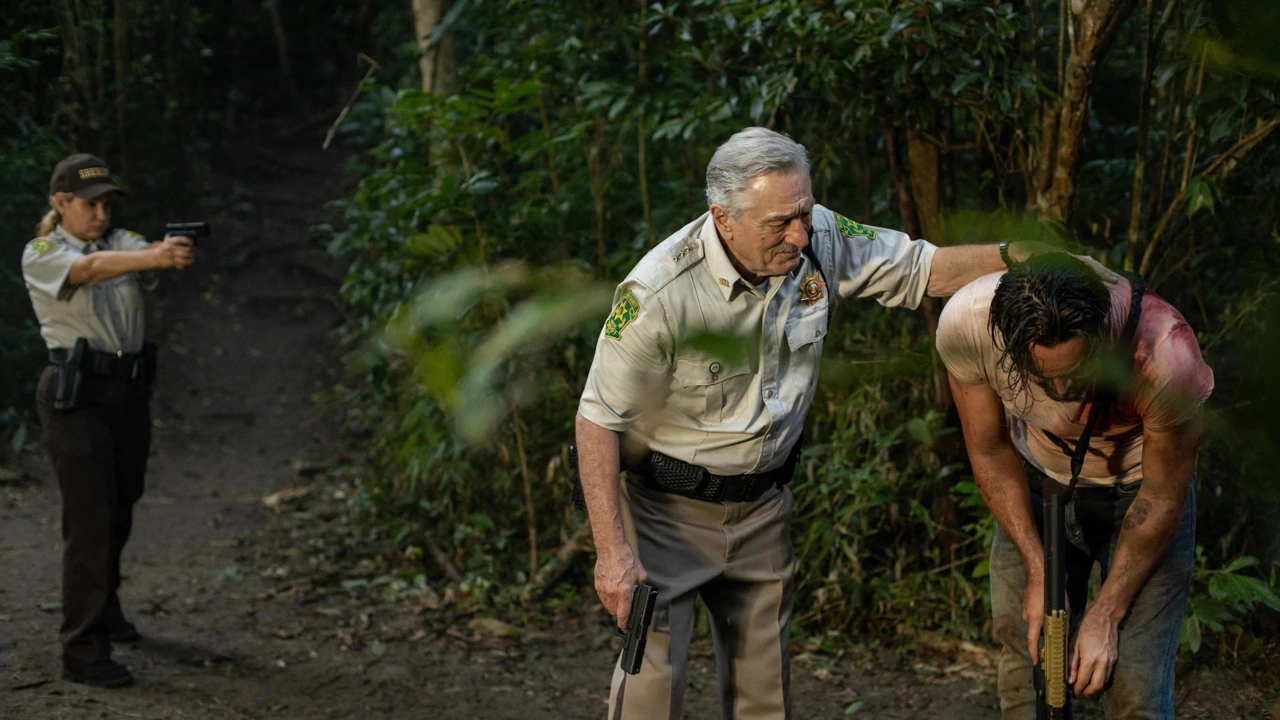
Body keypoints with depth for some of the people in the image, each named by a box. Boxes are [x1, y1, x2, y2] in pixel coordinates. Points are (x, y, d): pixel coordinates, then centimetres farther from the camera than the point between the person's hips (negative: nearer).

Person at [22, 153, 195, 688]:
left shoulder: (122, 243, 9)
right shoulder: (41, 254, -6)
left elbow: (145, 258, -14)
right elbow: (89, 268, -27)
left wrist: (173, 252, -39)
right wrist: (154, 257, -44)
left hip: (129, 391, 6)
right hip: (75, 395, -6)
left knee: (120, 510, 18)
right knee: (90, 519, -11)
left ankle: (103, 606, 42)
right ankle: (82, 652, -7)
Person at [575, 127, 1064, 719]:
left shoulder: (820, 242, -12)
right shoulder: (660, 293, -27)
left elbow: (931, 269, 0)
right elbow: (598, 420, -20)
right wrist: (612, 549, -23)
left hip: (763, 501, 5)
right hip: (667, 506, -5)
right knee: (654, 667, -10)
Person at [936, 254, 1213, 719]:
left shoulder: (1166, 354, -38)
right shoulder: (966, 324, -32)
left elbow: (1162, 498, -19)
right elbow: (990, 451, -10)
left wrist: (1104, 615, -12)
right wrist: (1038, 571, -10)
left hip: (1137, 491, -2)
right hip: (1039, 485, 2)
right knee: (1025, 681, 3)